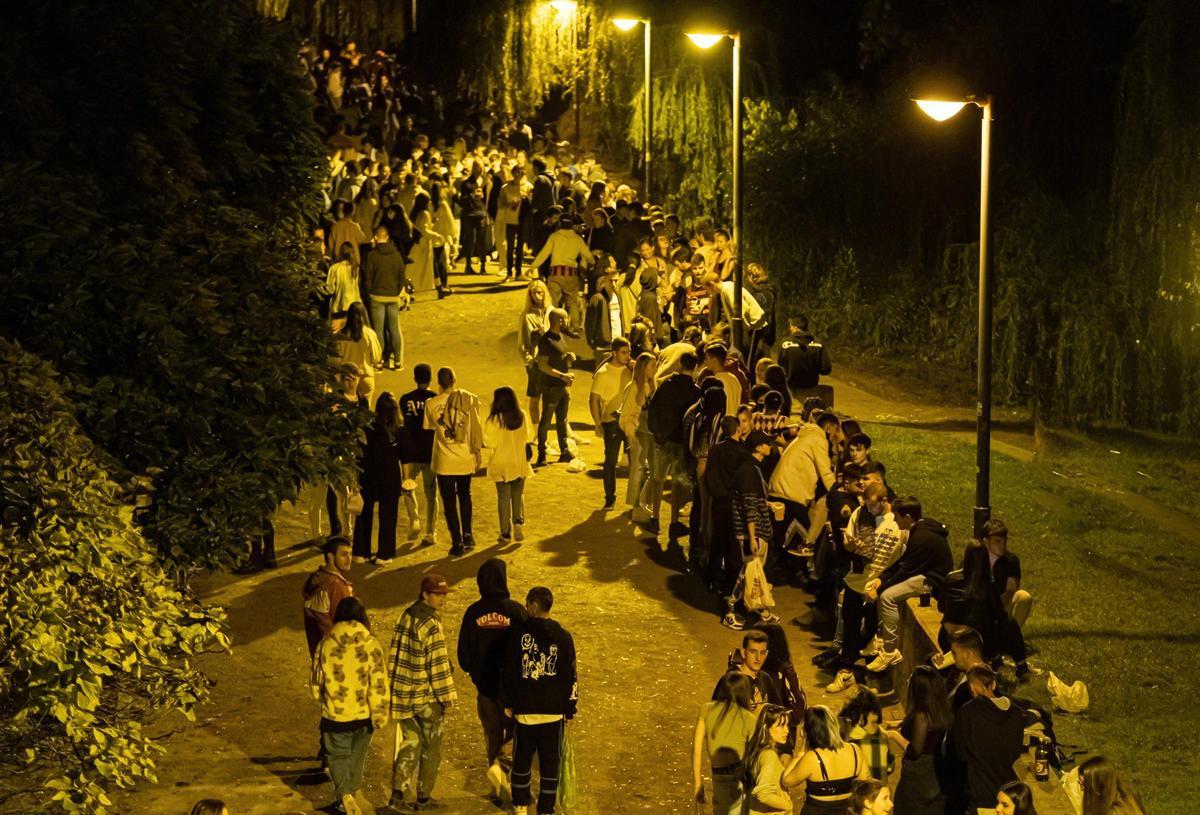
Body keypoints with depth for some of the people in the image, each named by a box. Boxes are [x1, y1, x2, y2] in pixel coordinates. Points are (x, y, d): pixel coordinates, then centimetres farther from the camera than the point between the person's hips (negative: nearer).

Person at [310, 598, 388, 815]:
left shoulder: (326, 645, -10)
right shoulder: (371, 646, -13)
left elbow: (316, 680, 2)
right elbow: (378, 685, -13)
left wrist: (322, 698, 24)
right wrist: (379, 716, -2)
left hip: (334, 714, -1)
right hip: (363, 715, 1)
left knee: (338, 756, 11)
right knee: (357, 756, 21)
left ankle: (345, 794, -11)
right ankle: (349, 791, 37)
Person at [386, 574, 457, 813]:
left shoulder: (406, 616, 4)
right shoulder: (430, 624, -19)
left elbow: (396, 654, 10)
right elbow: (438, 664, -19)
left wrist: (395, 688, 17)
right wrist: (446, 695, -9)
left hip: (404, 694, 6)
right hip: (427, 696, -6)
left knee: (409, 744, 13)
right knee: (430, 748, 9)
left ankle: (398, 794, 2)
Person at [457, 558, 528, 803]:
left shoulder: (473, 612, -6)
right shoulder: (515, 610, -14)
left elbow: (463, 652, 2)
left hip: (485, 685, 3)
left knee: (492, 733, 17)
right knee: (515, 730, 12)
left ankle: (499, 789, 22)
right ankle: (502, 764, -15)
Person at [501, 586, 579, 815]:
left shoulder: (518, 634, -6)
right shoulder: (562, 637, -4)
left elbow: (509, 671, 0)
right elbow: (570, 676, -1)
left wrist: (508, 703, 11)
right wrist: (570, 709, 8)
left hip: (524, 710, 0)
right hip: (554, 711, 0)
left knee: (522, 759, 14)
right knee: (549, 763, 6)